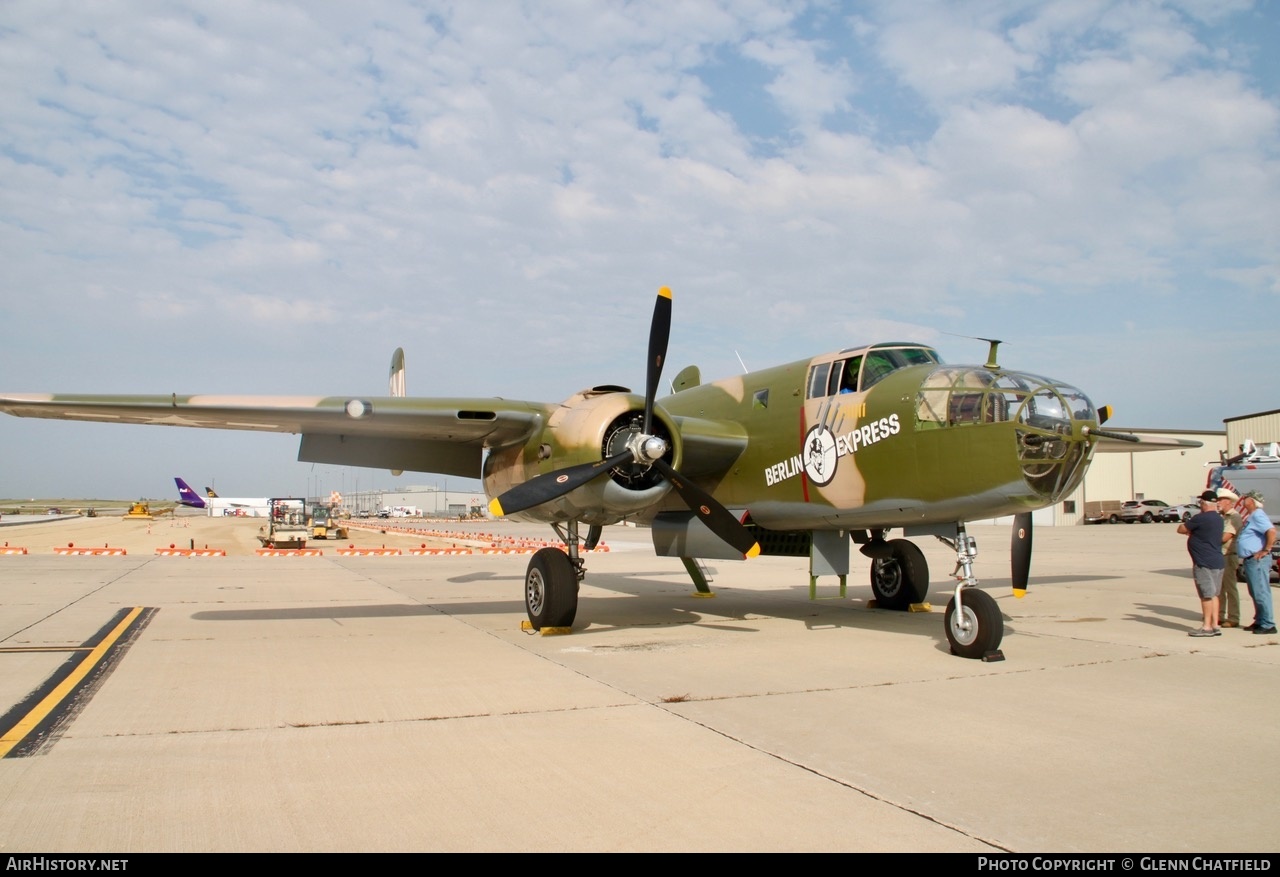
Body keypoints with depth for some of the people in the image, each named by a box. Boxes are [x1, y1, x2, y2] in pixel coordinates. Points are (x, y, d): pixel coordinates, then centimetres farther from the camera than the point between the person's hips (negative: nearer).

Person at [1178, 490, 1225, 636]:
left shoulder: (1201, 518, -16)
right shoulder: (1218, 519, 11)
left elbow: (1181, 529, -6)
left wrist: (1188, 530, 13)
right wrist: (1193, 531, 9)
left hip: (1205, 563, -9)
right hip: (1218, 562, 9)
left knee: (1206, 595, -4)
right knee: (1213, 595, 12)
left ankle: (1207, 627, 0)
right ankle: (1215, 625, 15)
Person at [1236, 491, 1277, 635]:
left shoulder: (1258, 515, -14)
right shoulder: (1251, 516, 17)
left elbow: (1272, 531, -29)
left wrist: (1266, 550, -23)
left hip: (1257, 560, -11)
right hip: (1250, 560, 11)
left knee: (1261, 593, -7)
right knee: (1255, 593, 15)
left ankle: (1268, 625, -3)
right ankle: (1260, 621, 22)